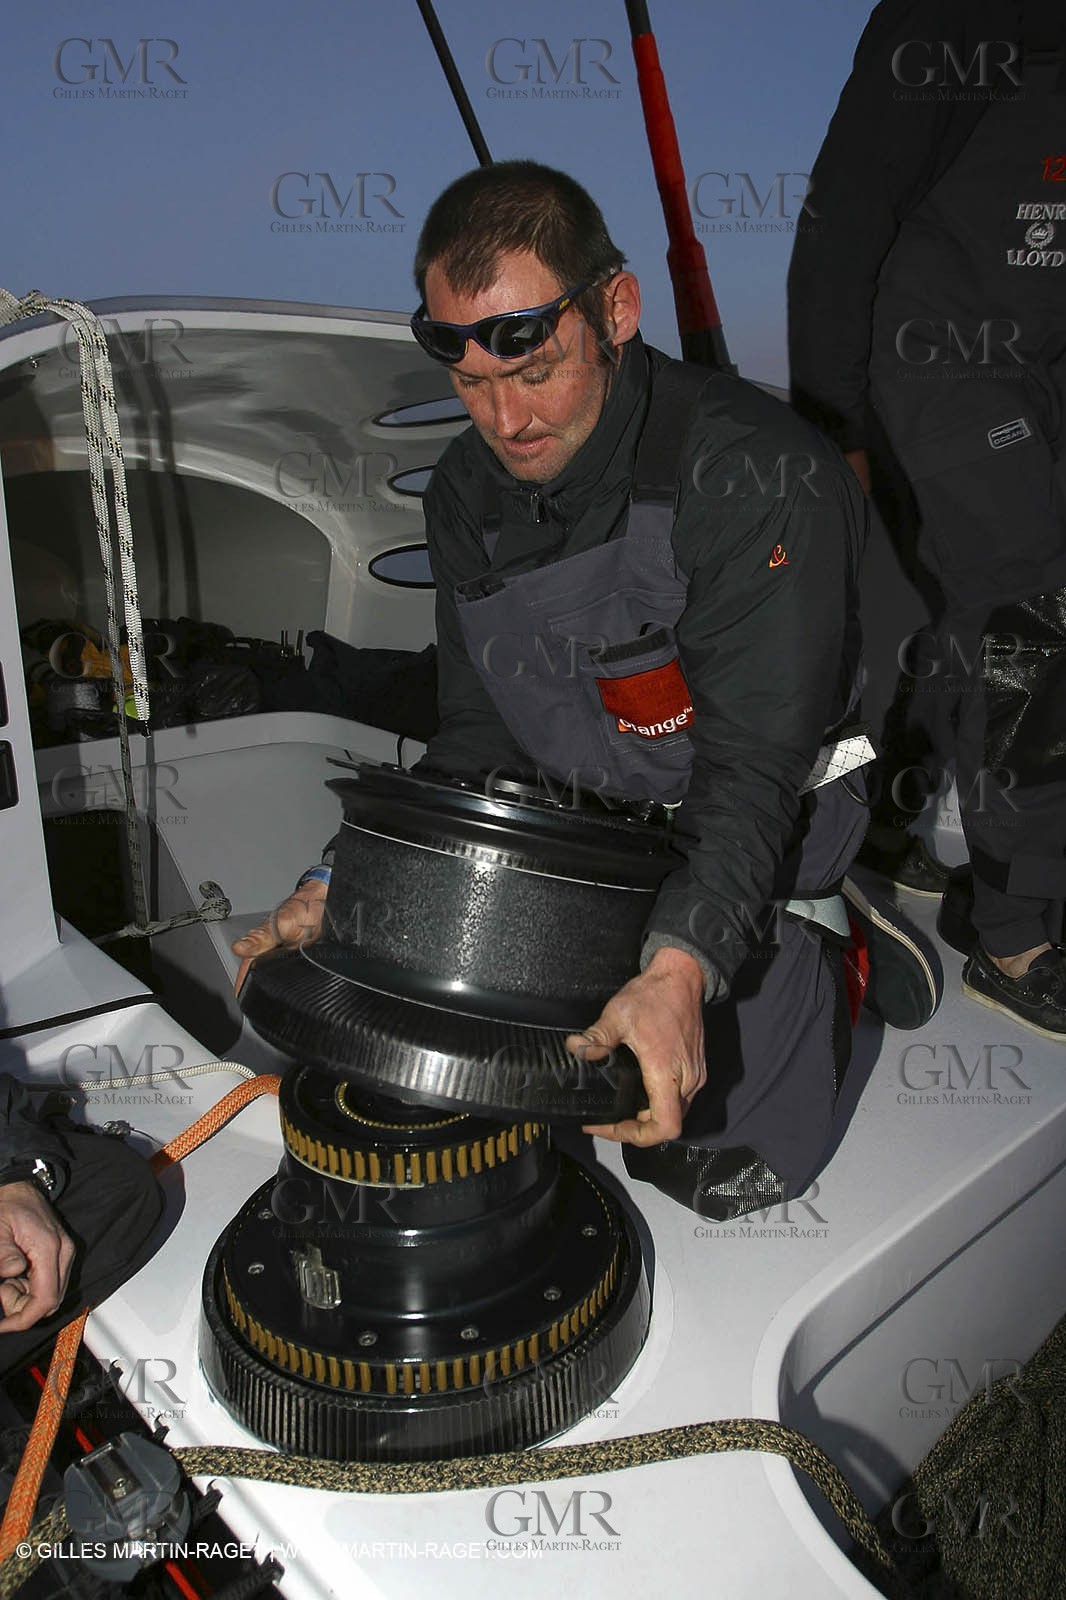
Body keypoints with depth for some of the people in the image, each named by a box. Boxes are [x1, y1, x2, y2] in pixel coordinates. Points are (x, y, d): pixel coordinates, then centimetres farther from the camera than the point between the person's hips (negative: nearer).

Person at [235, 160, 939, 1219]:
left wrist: (679, 969, -44)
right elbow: (476, 745, -2)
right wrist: (343, 887, -15)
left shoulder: (761, 478, -25)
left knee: (712, 1164, -12)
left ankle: (837, 959, 16)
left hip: (743, 852, -5)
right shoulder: (465, 495, -4)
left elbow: (752, 767, -28)